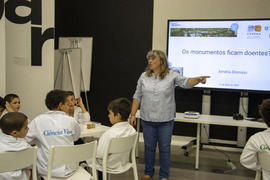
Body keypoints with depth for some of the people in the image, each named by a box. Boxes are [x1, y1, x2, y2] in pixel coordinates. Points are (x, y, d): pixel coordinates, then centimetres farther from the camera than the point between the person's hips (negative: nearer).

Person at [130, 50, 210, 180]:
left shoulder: (172, 75, -5)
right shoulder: (144, 76, 3)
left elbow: (186, 83, -19)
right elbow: (137, 97, 6)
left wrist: (198, 79, -39)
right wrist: (133, 114, 3)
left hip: (165, 120, -2)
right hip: (147, 120, 2)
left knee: (165, 148, 7)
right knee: (149, 147, 12)